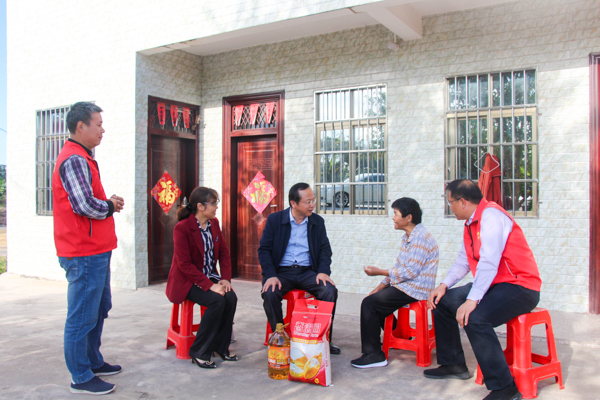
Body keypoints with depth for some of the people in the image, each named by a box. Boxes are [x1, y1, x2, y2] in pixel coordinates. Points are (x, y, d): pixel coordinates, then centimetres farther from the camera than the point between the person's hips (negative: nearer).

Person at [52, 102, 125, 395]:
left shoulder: (82, 158, 18)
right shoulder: (74, 159, -17)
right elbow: (84, 205, -26)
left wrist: (109, 202, 4)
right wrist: (110, 206, -8)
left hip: (95, 252, 11)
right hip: (85, 253, -11)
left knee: (99, 308, 21)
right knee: (82, 317, 0)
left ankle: (93, 362, 36)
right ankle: (81, 378, 12)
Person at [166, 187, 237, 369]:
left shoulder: (214, 223, 5)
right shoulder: (182, 228, -16)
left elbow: (224, 253, 8)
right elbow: (185, 265, -20)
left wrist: (226, 279, -8)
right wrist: (210, 286, -26)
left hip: (210, 277, 6)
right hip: (187, 281, -6)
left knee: (231, 297, -21)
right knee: (217, 301, -28)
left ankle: (221, 346, -1)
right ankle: (199, 353, -12)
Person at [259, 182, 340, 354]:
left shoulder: (318, 221, 8)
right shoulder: (274, 219, 1)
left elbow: (325, 249, 8)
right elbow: (264, 249, -3)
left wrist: (323, 271, -12)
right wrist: (271, 275, -18)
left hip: (308, 272, 2)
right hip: (281, 271, -2)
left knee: (330, 291, -24)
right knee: (270, 293, -32)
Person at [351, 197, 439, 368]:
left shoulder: (421, 237, -18)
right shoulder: (408, 237, 14)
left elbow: (410, 271, -23)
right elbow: (398, 268, 15)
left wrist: (379, 272, -14)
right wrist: (381, 286, 5)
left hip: (415, 290, -11)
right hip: (405, 285, 11)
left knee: (369, 303, -18)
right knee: (376, 297, 23)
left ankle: (374, 355, -12)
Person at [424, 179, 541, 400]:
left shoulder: (490, 215, -19)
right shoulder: (471, 222, 12)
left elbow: (489, 262, -28)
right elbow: (463, 261, 15)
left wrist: (472, 300, -32)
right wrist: (444, 285, 2)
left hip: (520, 287, -10)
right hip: (493, 284, 10)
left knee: (475, 318, -32)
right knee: (442, 302, 10)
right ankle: (453, 364, 21)